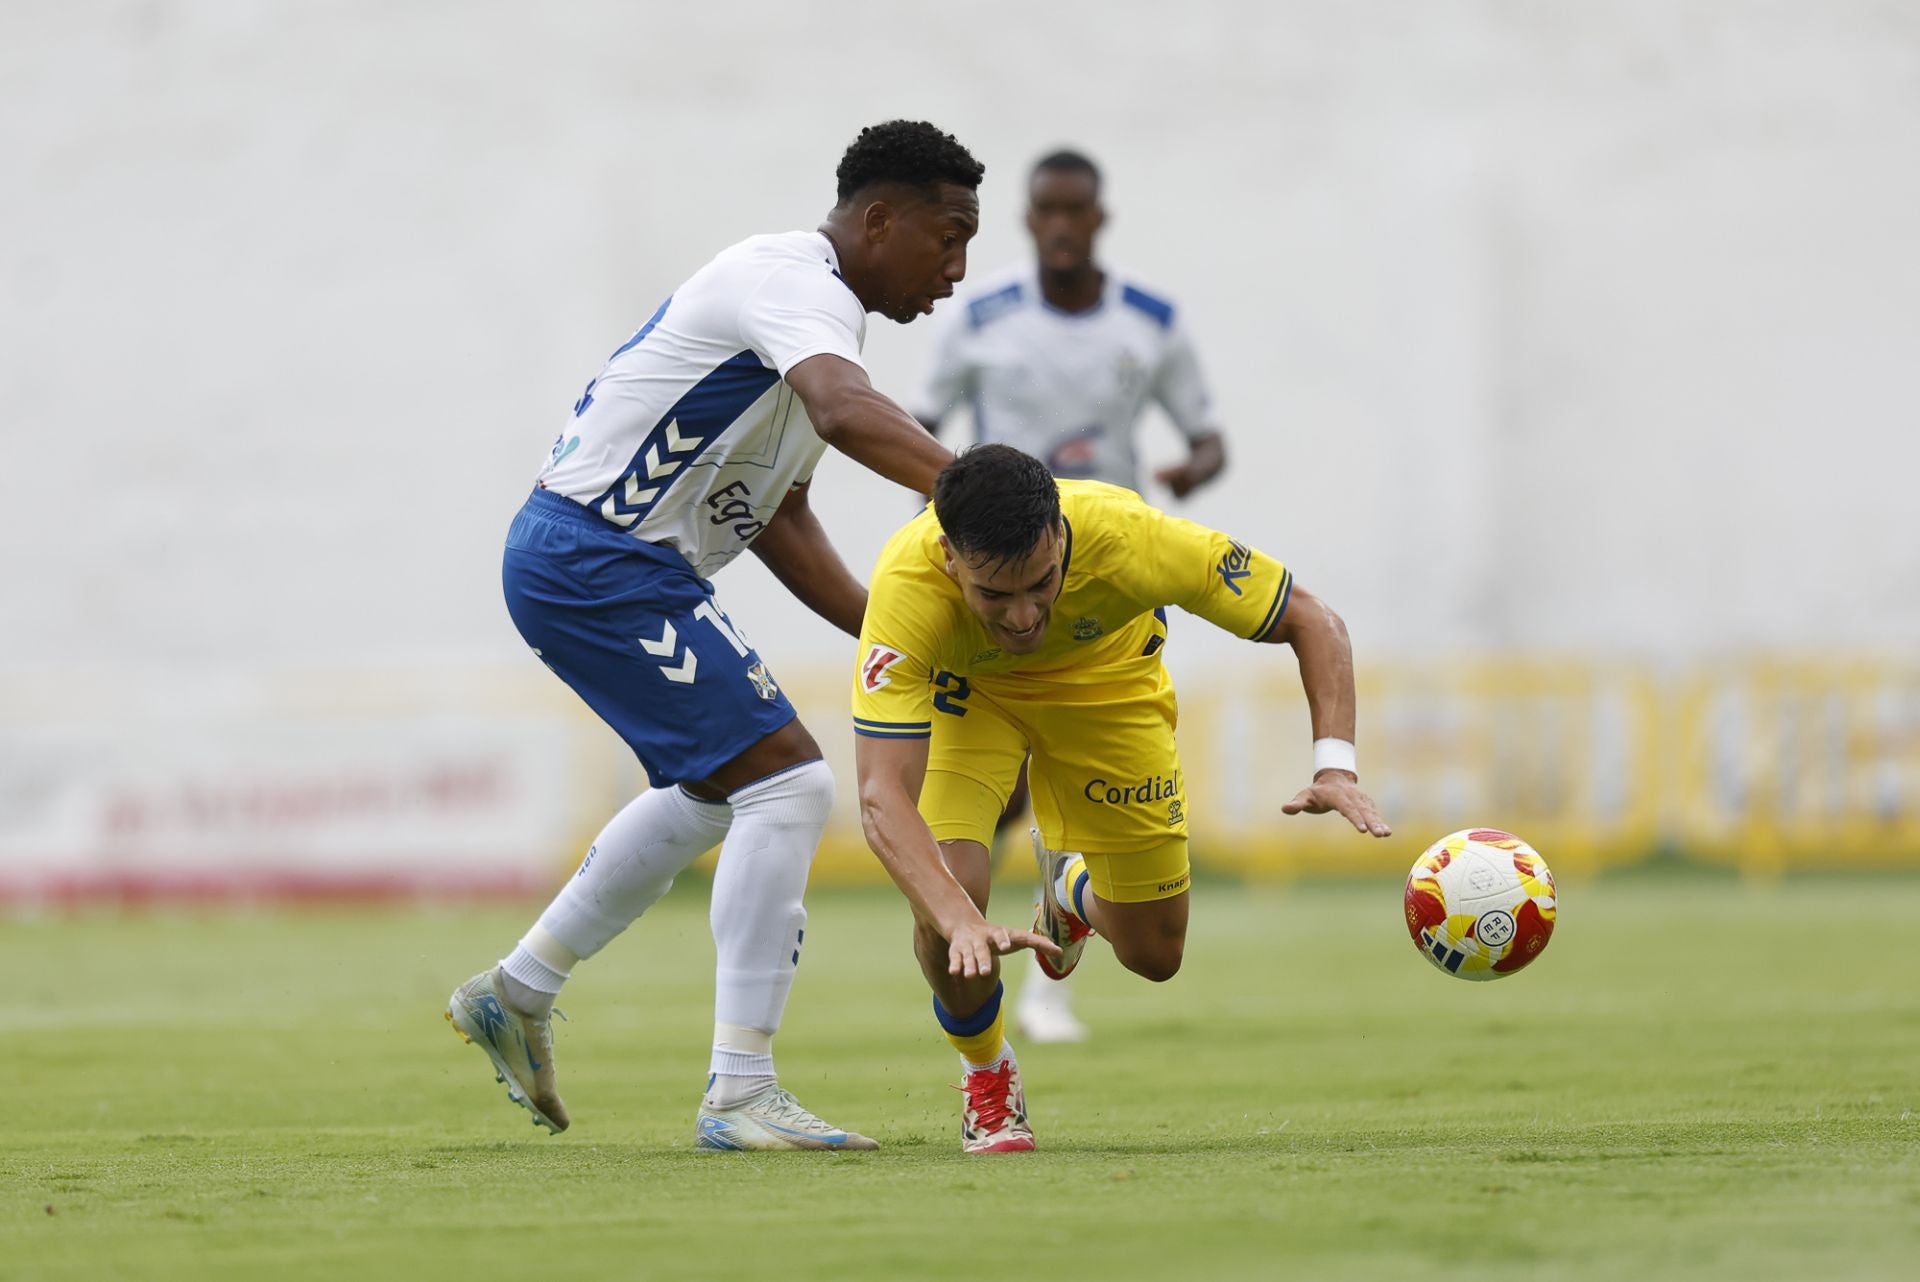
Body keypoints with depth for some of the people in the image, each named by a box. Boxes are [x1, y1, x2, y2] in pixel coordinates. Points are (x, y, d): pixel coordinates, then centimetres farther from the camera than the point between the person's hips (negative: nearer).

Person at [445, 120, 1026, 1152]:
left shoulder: (808, 300, 16)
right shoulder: (798, 286, -17)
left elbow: (774, 517, 22)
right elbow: (844, 412, -41)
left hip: (579, 562, 11)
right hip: (597, 564, -11)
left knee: (715, 788, 29)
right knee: (787, 782, -16)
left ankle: (515, 992, 39)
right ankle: (738, 1095, -16)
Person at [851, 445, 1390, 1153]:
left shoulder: (1128, 536, -40)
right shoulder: (906, 586, -42)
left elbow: (1312, 622, -26)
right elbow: (882, 800, -45)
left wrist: (1335, 767, -41)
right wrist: (961, 922, -61)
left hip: (1106, 678, 2)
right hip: (965, 688, -2)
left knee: (1152, 954, 4)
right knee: (944, 896, -27)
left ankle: (1073, 887, 43)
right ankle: (987, 1072, 7)